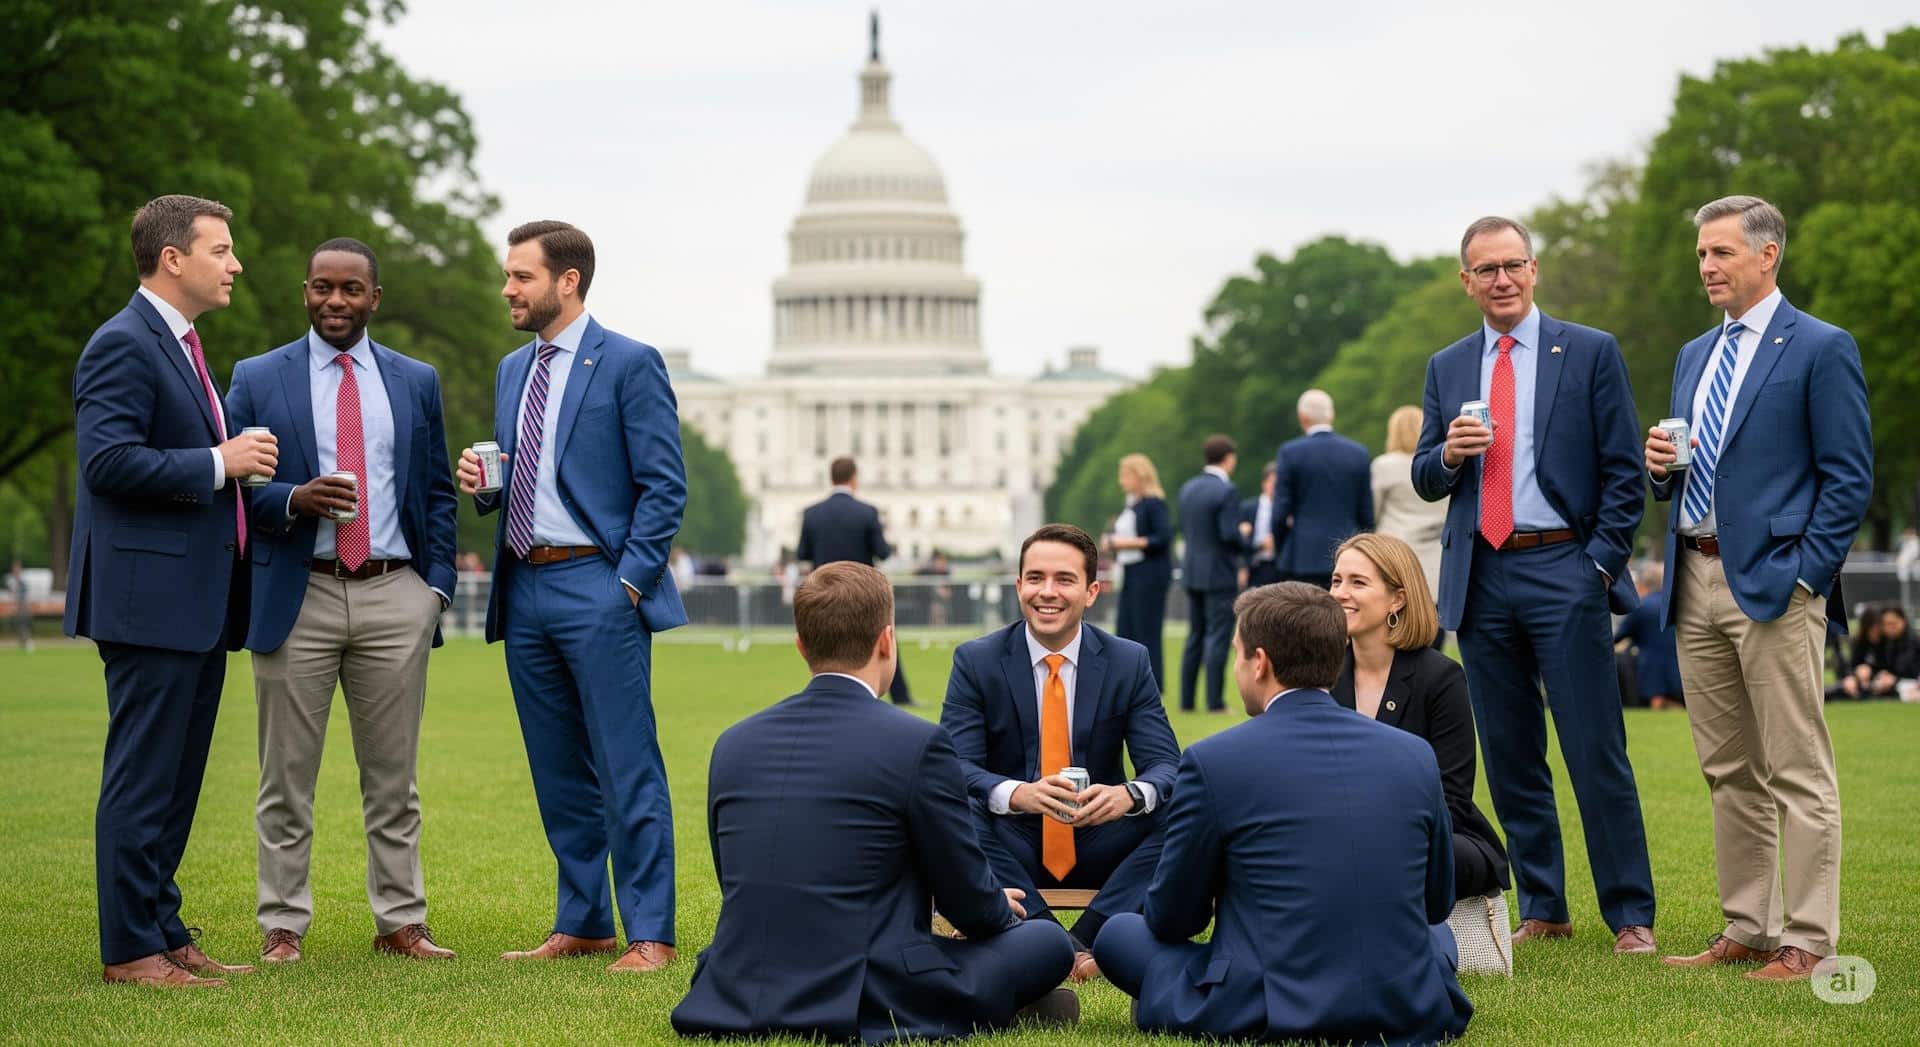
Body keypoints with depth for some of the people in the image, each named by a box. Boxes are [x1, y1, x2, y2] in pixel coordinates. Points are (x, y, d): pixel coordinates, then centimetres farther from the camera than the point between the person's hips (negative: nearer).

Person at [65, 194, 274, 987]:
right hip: (151, 598, -10)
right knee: (142, 781, -5)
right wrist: (218, 462, -18)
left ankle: (165, 934, 20)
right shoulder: (123, 345, -12)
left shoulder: (180, 346, 20)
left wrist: (243, 465, 11)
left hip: (198, 603, 10)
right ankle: (130, 950, 1)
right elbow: (108, 462, -22)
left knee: (175, 783, 13)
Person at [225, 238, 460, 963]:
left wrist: (437, 583, 4)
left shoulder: (417, 382, 12)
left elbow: (438, 493, 14)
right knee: (287, 777, 2)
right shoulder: (258, 380, 5)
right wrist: (292, 500, -17)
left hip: (396, 599, 2)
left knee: (393, 775, 7)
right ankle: (282, 927, 9)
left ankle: (400, 922, 14)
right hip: (297, 597, -2)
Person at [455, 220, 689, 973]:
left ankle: (650, 933, -2)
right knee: (559, 773, 12)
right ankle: (582, 924, 20)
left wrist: (630, 584, -14)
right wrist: (483, 486, 1)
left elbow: (665, 486, -9)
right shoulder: (513, 371, 16)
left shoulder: (629, 364, -6)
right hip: (525, 590, 7)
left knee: (627, 770, -6)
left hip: (597, 589, -7)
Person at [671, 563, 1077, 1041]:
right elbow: (968, 903, 0)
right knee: (1049, 942, 14)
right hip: (863, 1010, -5)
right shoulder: (918, 745, -9)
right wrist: (1001, 908, 26)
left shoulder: (733, 745, 7)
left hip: (733, 1005, 6)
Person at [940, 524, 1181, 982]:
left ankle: (1090, 937, -30)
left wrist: (1131, 794, -32)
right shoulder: (976, 661, -3)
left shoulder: (1129, 662, 0)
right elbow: (956, 766, -13)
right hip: (1013, 850, -1)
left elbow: (1165, 764, -6)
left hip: (1098, 847, 1)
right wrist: (1017, 794, -36)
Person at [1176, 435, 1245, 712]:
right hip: (1220, 573, -7)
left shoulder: (1187, 489, 8)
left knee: (1195, 636, 13)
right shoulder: (1225, 491, -15)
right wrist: (1245, 541, -1)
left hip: (1192, 572, 7)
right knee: (1218, 637, -3)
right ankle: (1215, 701, -5)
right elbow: (1230, 535, -20)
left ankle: (1186, 700, 13)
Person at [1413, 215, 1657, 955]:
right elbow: (1426, 482, 14)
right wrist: (1447, 455, -8)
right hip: (1481, 580, 4)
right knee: (1510, 757, 8)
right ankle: (1542, 909, 17)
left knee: (1597, 753, -5)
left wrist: (1601, 563, -8)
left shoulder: (1591, 353, 2)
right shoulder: (1447, 368, 14)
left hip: (1563, 571, -4)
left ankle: (1630, 915, 1)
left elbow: (1623, 471, 0)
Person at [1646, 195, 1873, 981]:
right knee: (1729, 772, 11)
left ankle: (1807, 944, -2)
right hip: (1697, 582, 8)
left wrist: (1804, 573, -15)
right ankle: (1747, 930, 18)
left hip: (1772, 583, -8)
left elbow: (1850, 477, -9)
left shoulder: (1821, 349, -4)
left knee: (1798, 772, -5)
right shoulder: (1694, 356, 18)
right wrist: (1659, 465, 1)